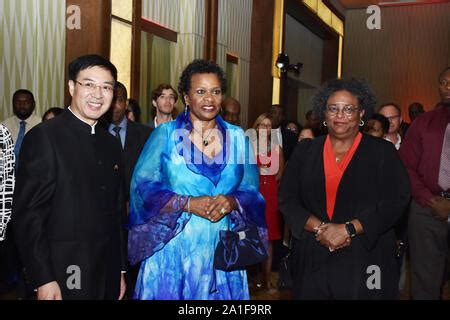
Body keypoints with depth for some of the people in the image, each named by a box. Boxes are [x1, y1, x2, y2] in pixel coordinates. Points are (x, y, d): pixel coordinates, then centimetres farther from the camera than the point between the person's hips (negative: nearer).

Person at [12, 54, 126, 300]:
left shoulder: (111, 144, 9)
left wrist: (120, 270, 12)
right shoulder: (43, 137, -10)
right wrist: (43, 280, -16)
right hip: (63, 279, -6)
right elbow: (26, 214, -13)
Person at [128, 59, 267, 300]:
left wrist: (232, 202, -16)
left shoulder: (238, 137, 7)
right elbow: (142, 186, -7)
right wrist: (188, 204, -19)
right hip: (173, 250, -2)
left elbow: (252, 192, 5)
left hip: (222, 250, 2)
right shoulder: (165, 134, 0)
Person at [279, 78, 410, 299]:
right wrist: (320, 228, -13)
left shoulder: (383, 152, 2)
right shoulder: (305, 151, 7)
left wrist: (349, 229, -16)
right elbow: (286, 198, 2)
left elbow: (396, 200, -7)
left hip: (366, 258, -1)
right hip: (313, 258, 2)